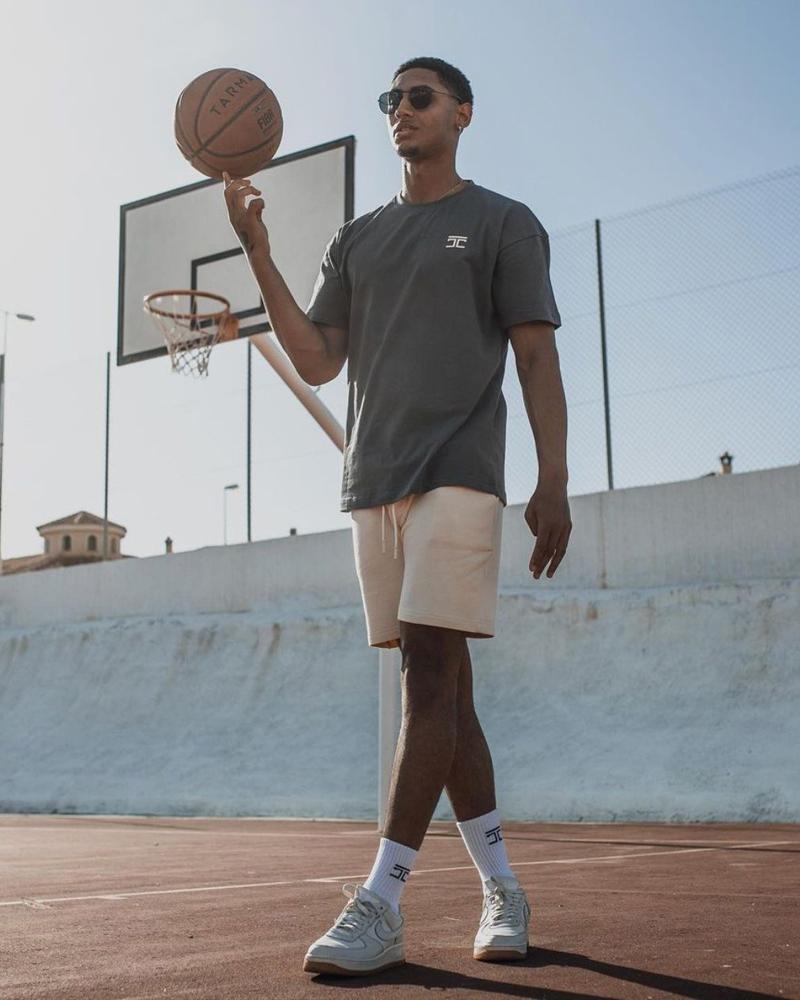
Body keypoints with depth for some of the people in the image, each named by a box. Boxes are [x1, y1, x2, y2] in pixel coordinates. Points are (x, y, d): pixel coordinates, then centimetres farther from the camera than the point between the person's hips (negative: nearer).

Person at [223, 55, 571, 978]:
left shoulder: (503, 224, 8)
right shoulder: (356, 241, 22)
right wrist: (257, 253, 4)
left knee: (429, 675, -13)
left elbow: (537, 357, 0)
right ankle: (502, 889, 15)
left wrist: (552, 483, -12)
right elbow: (317, 362, 13)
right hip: (373, 482, 5)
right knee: (441, 689, 5)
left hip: (457, 473, -5)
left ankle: (380, 904, -12)